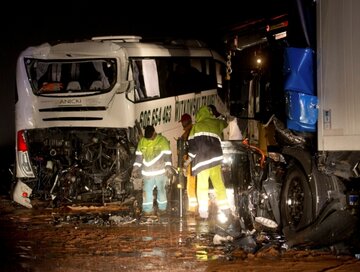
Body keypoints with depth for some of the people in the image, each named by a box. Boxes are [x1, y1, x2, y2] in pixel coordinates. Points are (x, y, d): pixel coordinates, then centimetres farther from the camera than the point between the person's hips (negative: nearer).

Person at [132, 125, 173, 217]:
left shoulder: (162, 140, -3)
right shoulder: (142, 141, 7)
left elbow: (167, 155, -6)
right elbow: (138, 156, 11)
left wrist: (168, 167, -16)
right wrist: (135, 169, 6)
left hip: (160, 171, -3)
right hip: (147, 172, 3)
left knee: (161, 189, 4)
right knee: (147, 190, -2)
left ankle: (162, 209, 16)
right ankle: (148, 209, 2)